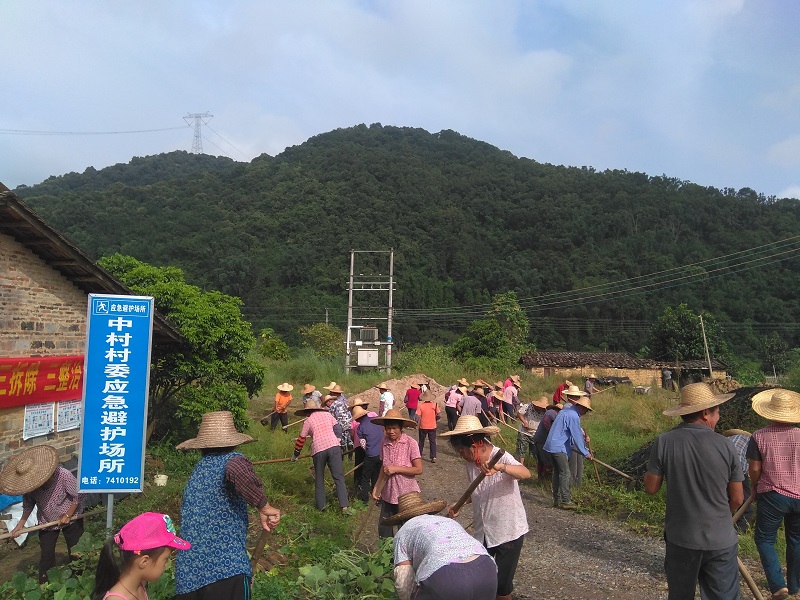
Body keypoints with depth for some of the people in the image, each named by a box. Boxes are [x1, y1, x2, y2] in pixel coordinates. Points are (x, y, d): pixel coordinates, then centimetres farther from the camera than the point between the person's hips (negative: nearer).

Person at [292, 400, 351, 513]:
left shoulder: (308, 421, 10)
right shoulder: (327, 414, 16)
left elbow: (301, 440, 13)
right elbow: (338, 428, 11)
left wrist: (295, 455, 25)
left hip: (318, 450, -1)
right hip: (334, 446, 1)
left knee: (319, 479, 17)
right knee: (339, 477, 1)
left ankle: (321, 504, 21)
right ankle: (345, 506, -6)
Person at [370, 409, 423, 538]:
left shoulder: (410, 443, -14)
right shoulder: (385, 443, 1)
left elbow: (418, 469, -15)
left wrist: (396, 469, -19)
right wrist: (376, 487, 5)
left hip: (406, 495, -4)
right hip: (388, 494, 5)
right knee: (384, 529, 12)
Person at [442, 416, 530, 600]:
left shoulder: (501, 457, -22)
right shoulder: (471, 463, -2)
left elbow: (526, 473, -40)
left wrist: (500, 467, -58)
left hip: (509, 531, -6)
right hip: (483, 531, 6)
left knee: (502, 584, 6)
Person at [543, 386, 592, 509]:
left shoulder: (566, 411, 16)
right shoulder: (573, 416, -14)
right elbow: (577, 436, -14)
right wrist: (586, 453, -7)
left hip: (552, 445, 10)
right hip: (559, 447, -10)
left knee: (557, 472, 13)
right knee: (565, 473, -5)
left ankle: (557, 500, 19)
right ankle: (565, 501, -3)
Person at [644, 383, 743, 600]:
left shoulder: (664, 442, -12)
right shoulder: (725, 446, -10)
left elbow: (651, 487, -6)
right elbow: (736, 500, -1)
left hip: (680, 539, 0)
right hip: (720, 541, 0)